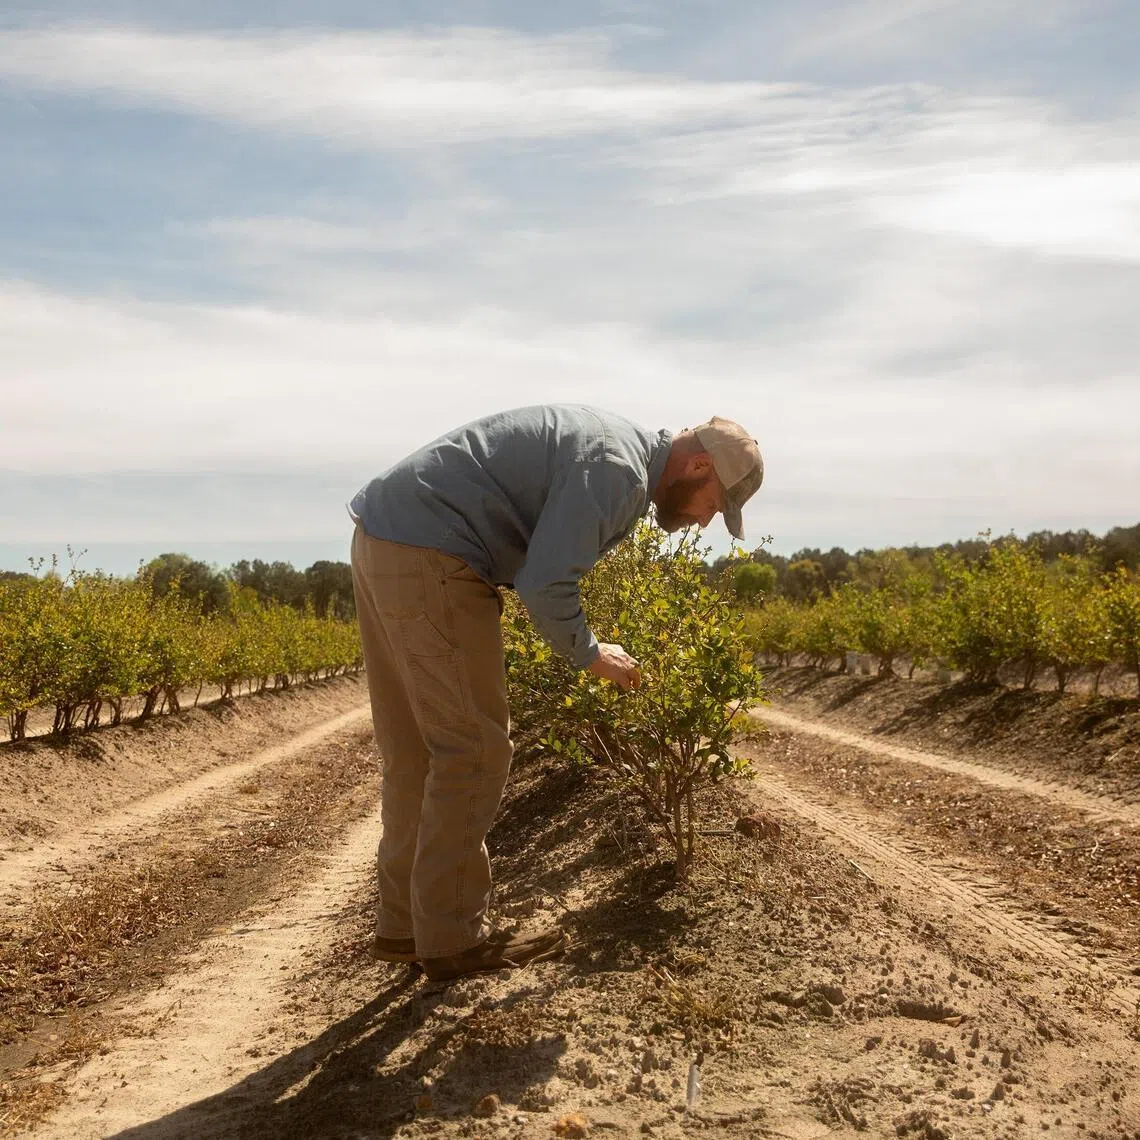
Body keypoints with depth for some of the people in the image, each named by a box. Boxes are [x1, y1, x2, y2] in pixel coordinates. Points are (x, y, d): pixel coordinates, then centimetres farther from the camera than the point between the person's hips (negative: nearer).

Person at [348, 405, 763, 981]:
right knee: (472, 749, -3)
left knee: (414, 753, 13)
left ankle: (405, 924, 22)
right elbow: (545, 584, -21)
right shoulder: (617, 470, -14)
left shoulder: (613, 439, 18)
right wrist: (591, 656, -4)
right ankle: (453, 937, 7)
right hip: (429, 559, -11)